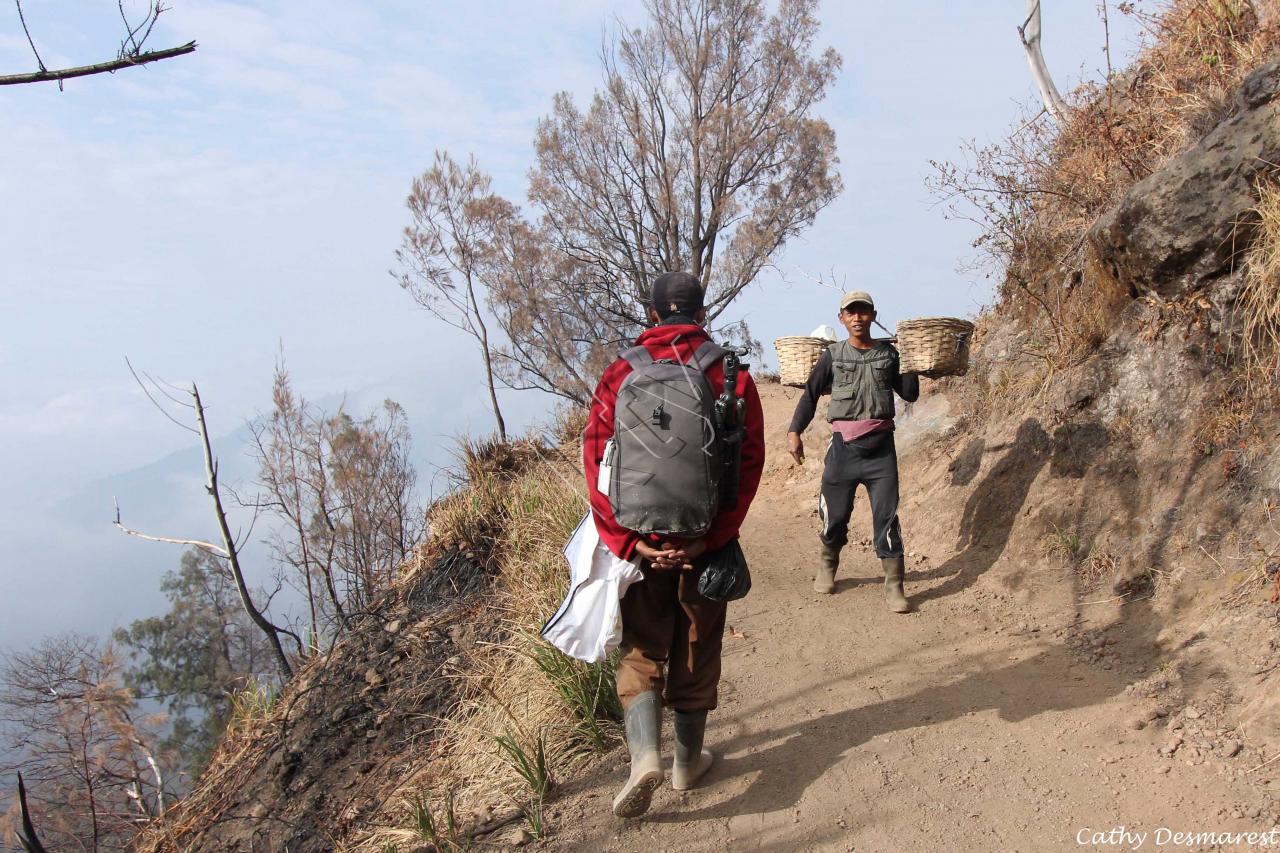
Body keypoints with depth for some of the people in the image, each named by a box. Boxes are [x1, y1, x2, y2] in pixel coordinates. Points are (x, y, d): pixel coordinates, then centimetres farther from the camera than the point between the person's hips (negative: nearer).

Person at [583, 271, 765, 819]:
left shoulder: (622, 373, -4)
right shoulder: (732, 375, -3)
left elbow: (597, 460, -12)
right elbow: (749, 464, -11)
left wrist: (627, 540, -14)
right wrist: (709, 538, -14)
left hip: (640, 539, 0)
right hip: (707, 539, 1)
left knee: (640, 649, 14)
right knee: (696, 651, 17)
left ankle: (645, 754, -3)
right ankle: (688, 762, 29)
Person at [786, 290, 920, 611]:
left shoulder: (888, 353, 6)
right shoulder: (832, 355, 3)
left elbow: (909, 394, 10)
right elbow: (811, 394, 6)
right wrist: (794, 431, -2)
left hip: (880, 445, 0)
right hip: (844, 445, 0)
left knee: (886, 514, -3)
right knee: (835, 513, 8)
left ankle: (894, 586, 2)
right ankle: (827, 567, 33)